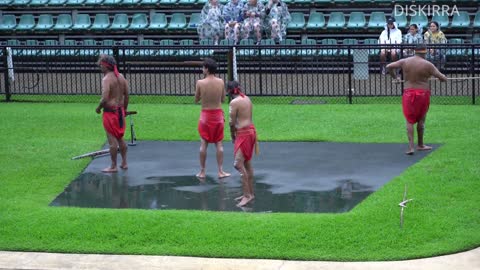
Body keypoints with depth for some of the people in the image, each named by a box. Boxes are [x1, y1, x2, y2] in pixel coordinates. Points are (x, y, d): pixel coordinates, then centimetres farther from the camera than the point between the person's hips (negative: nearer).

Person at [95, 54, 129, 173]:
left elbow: (105, 98, -25)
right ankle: (124, 163, 24)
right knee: (120, 138, 18)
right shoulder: (121, 77, 7)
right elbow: (126, 95, 11)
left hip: (110, 111, -8)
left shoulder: (106, 79, -17)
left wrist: (98, 108, -8)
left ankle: (113, 166, 4)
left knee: (112, 139, -2)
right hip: (120, 110, 8)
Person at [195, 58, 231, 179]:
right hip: (218, 115, 1)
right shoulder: (220, 82, -6)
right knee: (219, 144, 8)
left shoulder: (200, 83, -12)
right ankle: (220, 171, 9)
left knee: (203, 143, 6)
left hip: (205, 115, -1)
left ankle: (202, 172, 10)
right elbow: (223, 99, 4)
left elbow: (196, 100, -1)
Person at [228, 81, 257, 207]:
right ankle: (250, 193, 23)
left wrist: (233, 136, 4)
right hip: (251, 130, 9)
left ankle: (247, 195, -11)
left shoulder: (234, 102, -14)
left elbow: (232, 122, -13)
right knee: (247, 163, 16)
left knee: (239, 164, -9)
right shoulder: (247, 99, 11)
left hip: (243, 133, -9)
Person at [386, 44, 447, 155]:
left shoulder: (405, 62, 0)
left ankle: (411, 147, -6)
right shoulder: (427, 65, -8)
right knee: (421, 120, 15)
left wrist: (394, 76, 17)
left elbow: (389, 67, 0)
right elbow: (443, 78, -8)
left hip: (408, 93, 2)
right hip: (423, 94, -1)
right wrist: (443, 78, 17)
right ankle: (420, 145, 25)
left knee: (409, 121, 5)